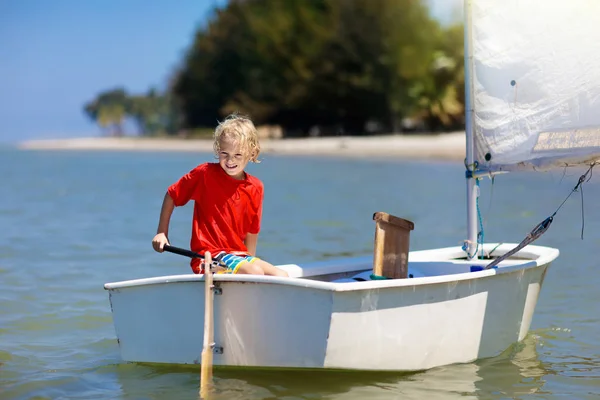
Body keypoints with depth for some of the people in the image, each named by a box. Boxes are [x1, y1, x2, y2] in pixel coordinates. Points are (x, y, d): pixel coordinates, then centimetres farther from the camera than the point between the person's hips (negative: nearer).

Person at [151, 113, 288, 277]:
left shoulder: (256, 188, 6)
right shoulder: (205, 173, -5)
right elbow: (171, 195, 6)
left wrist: (251, 261, 8)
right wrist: (162, 232, 1)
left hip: (239, 256, 5)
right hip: (208, 256, -5)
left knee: (282, 276, -15)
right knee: (255, 272, -30)